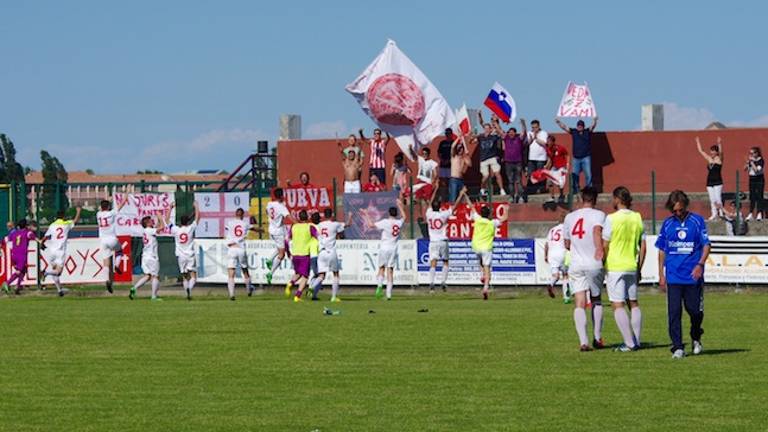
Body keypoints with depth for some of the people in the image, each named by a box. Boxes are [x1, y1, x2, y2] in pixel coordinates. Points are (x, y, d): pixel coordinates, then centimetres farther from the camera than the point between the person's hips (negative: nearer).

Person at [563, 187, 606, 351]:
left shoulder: (569, 217, 10)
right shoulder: (598, 215, -3)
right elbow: (597, 230, -25)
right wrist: (600, 249, -33)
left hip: (576, 265, 2)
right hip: (594, 264, -2)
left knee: (579, 303, -4)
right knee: (596, 301, 18)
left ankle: (583, 341, -17)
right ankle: (597, 338, 19)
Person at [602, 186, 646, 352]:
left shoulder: (611, 218, -11)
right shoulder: (638, 218, 5)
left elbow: (605, 245, -10)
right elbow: (643, 246, 8)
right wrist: (639, 268, 16)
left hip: (615, 268, -6)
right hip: (632, 267, 6)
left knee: (618, 306, -4)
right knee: (634, 303, 16)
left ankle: (629, 343, -10)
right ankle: (636, 341, 16)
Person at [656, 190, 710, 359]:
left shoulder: (697, 221, 1)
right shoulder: (668, 224, 8)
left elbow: (706, 245, 1)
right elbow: (662, 250, 14)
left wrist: (700, 264, -16)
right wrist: (661, 275, 10)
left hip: (693, 275, -2)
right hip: (673, 276, 2)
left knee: (695, 310, 3)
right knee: (674, 312, -4)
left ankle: (696, 338, 31)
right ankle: (677, 347, 0)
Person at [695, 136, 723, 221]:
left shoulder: (719, 159, -4)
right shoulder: (709, 159, 11)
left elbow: (720, 152, -24)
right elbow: (700, 151, 18)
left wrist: (720, 144, -37)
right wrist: (698, 142, 20)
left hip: (717, 182, -6)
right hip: (709, 181, 6)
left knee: (718, 199, -10)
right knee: (712, 199, 5)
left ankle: (721, 213, -3)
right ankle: (714, 214, 7)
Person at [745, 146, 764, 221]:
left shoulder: (761, 161, -11)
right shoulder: (750, 160, 5)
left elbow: (757, 170, -22)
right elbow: (745, 168, 1)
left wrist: (752, 162, -20)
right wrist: (748, 162, -13)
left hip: (759, 180, -5)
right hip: (752, 180, 5)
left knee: (759, 196, -4)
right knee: (752, 197, 6)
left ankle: (759, 214, -1)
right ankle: (751, 213, 9)